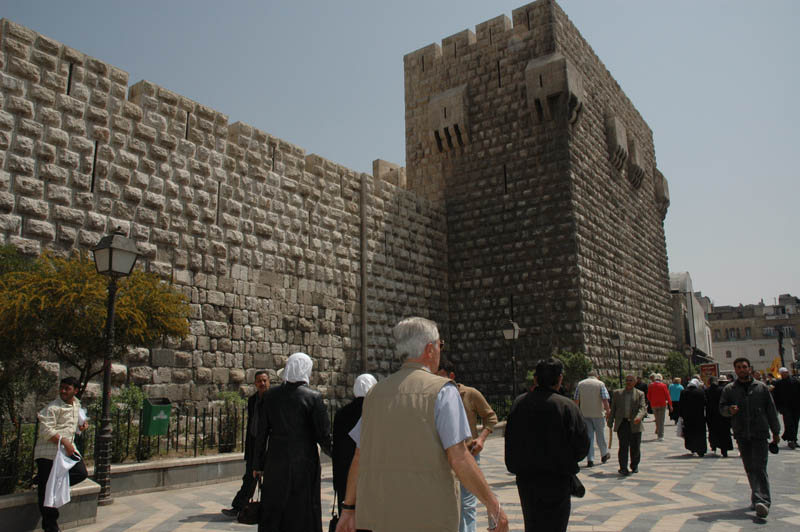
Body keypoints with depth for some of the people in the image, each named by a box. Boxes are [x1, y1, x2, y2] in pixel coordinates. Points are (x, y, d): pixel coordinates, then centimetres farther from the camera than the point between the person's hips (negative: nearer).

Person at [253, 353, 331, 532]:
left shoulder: (270, 395, -1)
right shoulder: (313, 397, -12)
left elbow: (261, 433, 3)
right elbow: (323, 436, -10)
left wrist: (258, 464, 12)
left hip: (275, 465, 4)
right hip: (304, 464, -3)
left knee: (272, 516, 15)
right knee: (303, 516, 7)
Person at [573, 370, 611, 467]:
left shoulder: (580, 384, 6)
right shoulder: (600, 384, -1)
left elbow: (576, 400, 5)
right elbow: (605, 400, -11)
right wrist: (608, 411, -7)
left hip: (584, 414, 2)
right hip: (598, 413, -2)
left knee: (588, 436, 5)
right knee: (600, 434, 14)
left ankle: (590, 460, 2)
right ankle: (604, 454, 30)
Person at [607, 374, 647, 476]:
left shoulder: (640, 394, 7)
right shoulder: (617, 393, 11)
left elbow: (642, 408, -6)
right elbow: (613, 408, 13)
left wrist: (639, 417, -26)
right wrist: (610, 421, 10)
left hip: (635, 424, 0)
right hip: (622, 424, 0)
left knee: (635, 447, 7)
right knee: (623, 446, -8)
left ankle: (634, 465, 29)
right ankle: (623, 468, -6)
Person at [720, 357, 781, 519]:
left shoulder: (761, 387, 5)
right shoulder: (729, 389, 7)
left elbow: (771, 409, 10)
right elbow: (722, 408, 8)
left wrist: (776, 431, 10)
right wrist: (729, 410, -15)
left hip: (759, 433, -2)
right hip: (741, 434, 2)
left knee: (759, 467, -9)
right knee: (749, 468, 7)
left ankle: (762, 501, -14)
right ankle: (757, 497, 17)